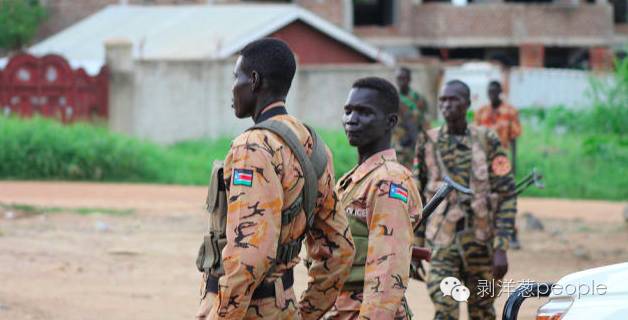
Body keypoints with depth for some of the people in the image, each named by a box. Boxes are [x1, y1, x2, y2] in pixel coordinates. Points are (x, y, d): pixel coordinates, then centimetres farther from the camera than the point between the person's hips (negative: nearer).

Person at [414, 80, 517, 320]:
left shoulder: (487, 141, -2)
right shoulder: (428, 143, 4)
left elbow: (507, 196, -4)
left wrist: (501, 248, -11)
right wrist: (417, 246, 7)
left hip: (481, 241, 0)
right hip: (442, 243, 0)